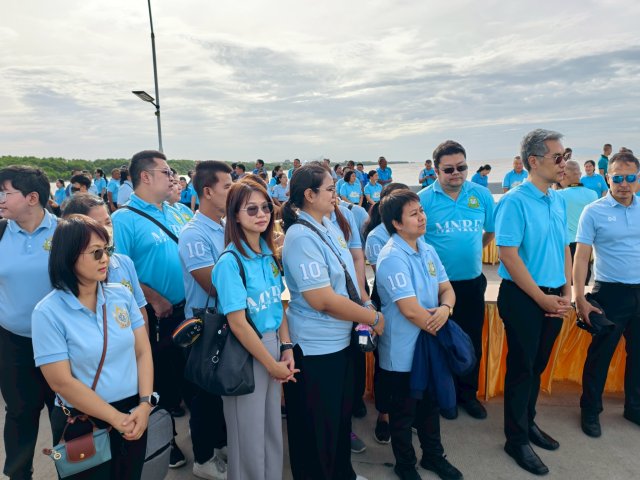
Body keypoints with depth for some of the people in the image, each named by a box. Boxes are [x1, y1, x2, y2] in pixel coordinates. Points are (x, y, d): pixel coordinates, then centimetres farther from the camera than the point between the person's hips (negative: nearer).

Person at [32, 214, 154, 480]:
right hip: (82, 424, -4)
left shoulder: (122, 294, -2)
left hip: (134, 414, 4)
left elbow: (143, 351, -1)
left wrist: (145, 404, -12)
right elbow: (61, 382, -16)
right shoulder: (48, 312, -14)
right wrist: (116, 418, -13)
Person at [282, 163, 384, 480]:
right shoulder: (301, 236, -24)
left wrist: (365, 306, 6)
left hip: (339, 338, 9)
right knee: (317, 425, 12)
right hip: (315, 346, -9)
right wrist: (373, 318, -16)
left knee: (341, 412, 26)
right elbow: (323, 300, -27)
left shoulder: (329, 225, 3)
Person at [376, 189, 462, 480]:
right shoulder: (392, 258, -24)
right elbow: (410, 310, -27)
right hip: (402, 353, -7)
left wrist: (445, 309, -17)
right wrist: (436, 328, -11)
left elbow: (447, 289, 5)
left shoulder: (428, 251, 2)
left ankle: (433, 455, 46)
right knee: (404, 412, 15)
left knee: (431, 404, 24)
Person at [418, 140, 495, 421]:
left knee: (472, 341, 15)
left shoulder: (482, 195, -1)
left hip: (472, 282, 3)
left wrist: (469, 250, 10)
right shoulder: (424, 199, -10)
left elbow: (490, 232, 13)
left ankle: (468, 393, 35)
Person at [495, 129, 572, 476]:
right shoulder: (515, 202, -16)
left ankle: (528, 422, 38)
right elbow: (508, 255, -19)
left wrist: (566, 291, 4)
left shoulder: (558, 200, 8)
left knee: (538, 366, 19)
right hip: (523, 297, -7)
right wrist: (542, 298, -15)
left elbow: (564, 247, 14)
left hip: (554, 297, 7)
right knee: (521, 368, 5)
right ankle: (517, 440, 22)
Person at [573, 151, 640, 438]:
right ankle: (590, 411, 22)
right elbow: (581, 256, -9)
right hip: (611, 293, -4)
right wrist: (580, 299, -14)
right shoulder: (594, 212, -8)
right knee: (600, 355, 6)